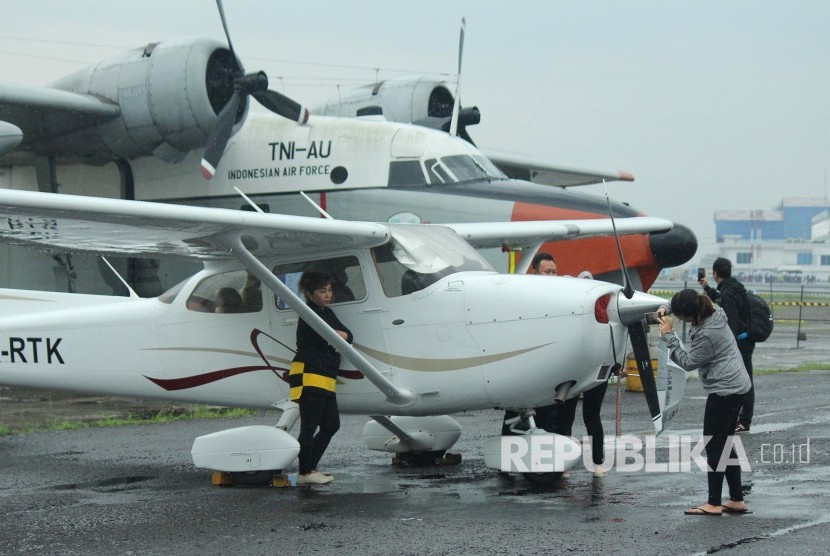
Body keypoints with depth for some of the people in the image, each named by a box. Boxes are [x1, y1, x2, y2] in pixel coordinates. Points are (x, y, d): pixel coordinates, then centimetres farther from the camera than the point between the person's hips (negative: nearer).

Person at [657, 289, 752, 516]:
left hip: (725, 390, -10)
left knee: (714, 445, -3)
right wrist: (664, 310, 7)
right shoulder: (712, 313, 2)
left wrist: (668, 335, -10)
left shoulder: (707, 335, -26)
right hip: (736, 386, 10)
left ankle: (714, 503, 2)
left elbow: (687, 362, -14)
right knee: (724, 444, 14)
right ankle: (737, 500, 18)